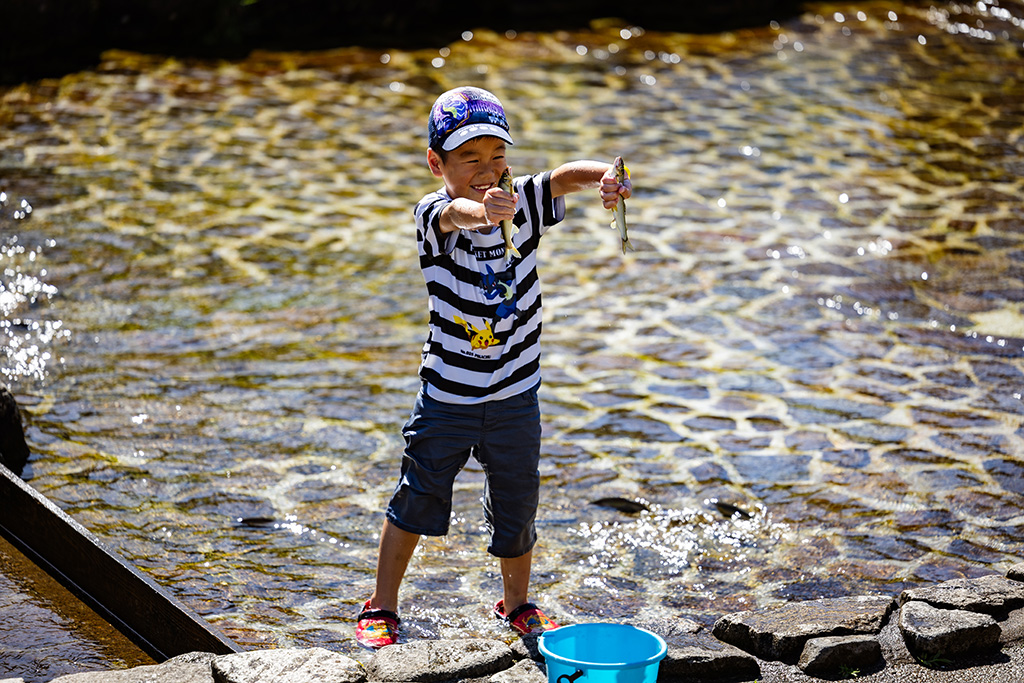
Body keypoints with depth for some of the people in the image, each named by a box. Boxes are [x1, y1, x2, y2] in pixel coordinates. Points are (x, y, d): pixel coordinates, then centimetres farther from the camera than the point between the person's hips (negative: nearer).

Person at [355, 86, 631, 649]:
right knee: (417, 499, 8)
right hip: (447, 396, -2)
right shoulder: (433, 215, -16)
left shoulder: (521, 202, -7)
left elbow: (564, 177, -23)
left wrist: (605, 176, -47)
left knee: (517, 506, 12)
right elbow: (453, 213, -39)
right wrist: (481, 210, -64)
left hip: (515, 396, 2)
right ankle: (381, 608, 25)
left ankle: (516, 603, 36)